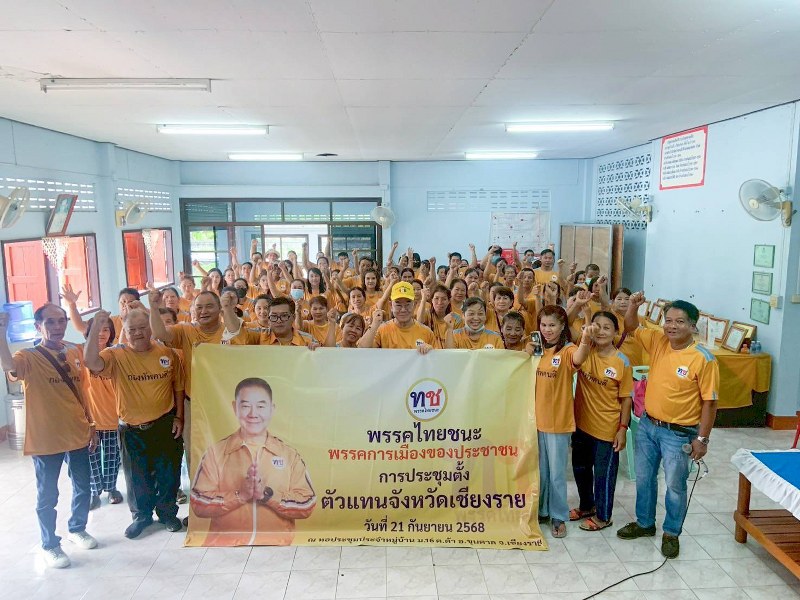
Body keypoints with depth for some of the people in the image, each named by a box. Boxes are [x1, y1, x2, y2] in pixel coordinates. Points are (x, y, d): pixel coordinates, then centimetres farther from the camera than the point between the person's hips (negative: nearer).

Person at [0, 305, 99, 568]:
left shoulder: (75, 352, 3)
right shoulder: (29, 357, -12)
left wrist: (91, 425, 13)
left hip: (78, 435, 5)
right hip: (45, 439, -5)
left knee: (83, 488, 18)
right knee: (48, 496, 10)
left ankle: (77, 529, 41)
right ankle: (50, 545, 29)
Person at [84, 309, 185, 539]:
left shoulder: (168, 354, -4)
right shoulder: (116, 355, -9)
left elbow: (178, 388, 4)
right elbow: (92, 363, -30)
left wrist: (179, 417, 2)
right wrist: (96, 329, -36)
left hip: (165, 426, 1)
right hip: (132, 430, -1)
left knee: (168, 474, 13)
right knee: (137, 478, 13)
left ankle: (167, 512, 35)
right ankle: (142, 515, 36)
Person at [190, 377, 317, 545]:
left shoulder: (289, 454, 6)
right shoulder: (216, 452, 5)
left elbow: (307, 505, 0)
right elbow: (198, 504, -1)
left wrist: (267, 494, -12)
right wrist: (240, 495, -14)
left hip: (277, 545, 1)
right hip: (225, 545, 0)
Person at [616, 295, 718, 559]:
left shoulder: (703, 359, -18)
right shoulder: (657, 341, -4)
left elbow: (709, 401, -14)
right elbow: (631, 329, 9)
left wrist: (702, 438, -13)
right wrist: (632, 307, -12)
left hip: (679, 434, -5)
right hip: (647, 425, 5)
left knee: (675, 486, 10)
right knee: (644, 478, 19)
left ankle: (671, 533, 31)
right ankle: (644, 523, 39)